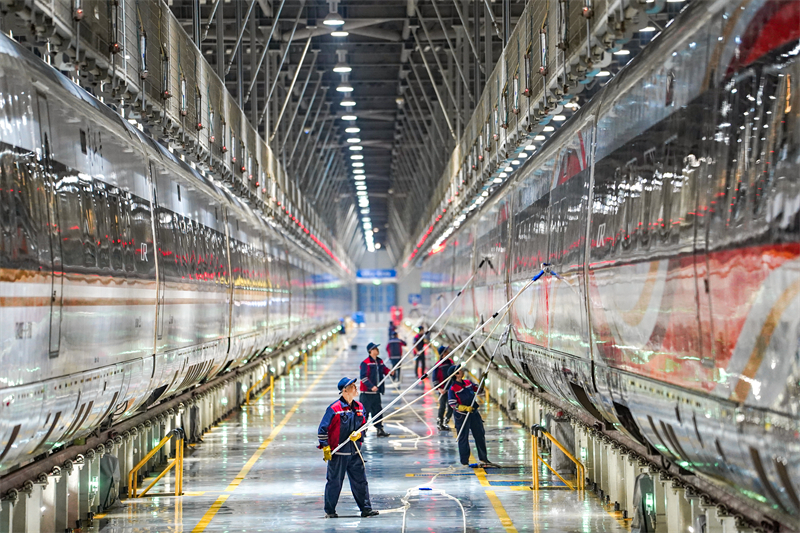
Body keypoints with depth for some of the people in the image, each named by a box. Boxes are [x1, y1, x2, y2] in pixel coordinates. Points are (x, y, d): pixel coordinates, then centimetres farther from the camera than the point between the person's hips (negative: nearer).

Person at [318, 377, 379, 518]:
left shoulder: (359, 407, 6)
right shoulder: (334, 408, -12)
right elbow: (323, 429, -9)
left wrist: (358, 434, -3)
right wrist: (325, 447, -11)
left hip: (354, 452, 5)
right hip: (337, 453, -5)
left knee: (360, 480, 5)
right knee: (334, 482, 4)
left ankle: (366, 509, 11)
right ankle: (329, 511, 16)